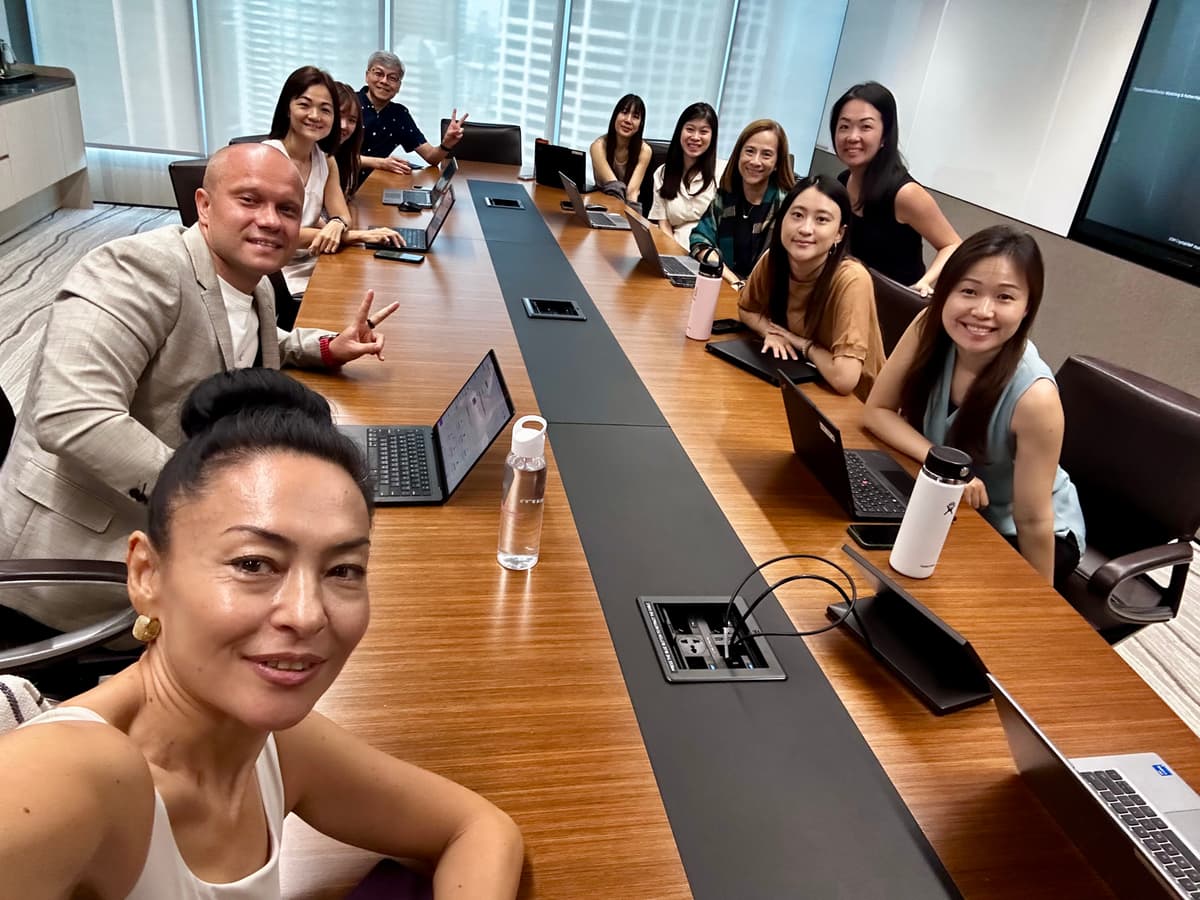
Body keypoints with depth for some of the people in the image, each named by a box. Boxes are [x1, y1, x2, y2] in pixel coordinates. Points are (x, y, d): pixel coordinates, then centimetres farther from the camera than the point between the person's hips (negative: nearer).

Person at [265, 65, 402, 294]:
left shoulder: (326, 159, 8)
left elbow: (343, 217, 1)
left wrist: (337, 225, -25)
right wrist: (353, 234, -27)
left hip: (313, 266, 7)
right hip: (275, 277, -6)